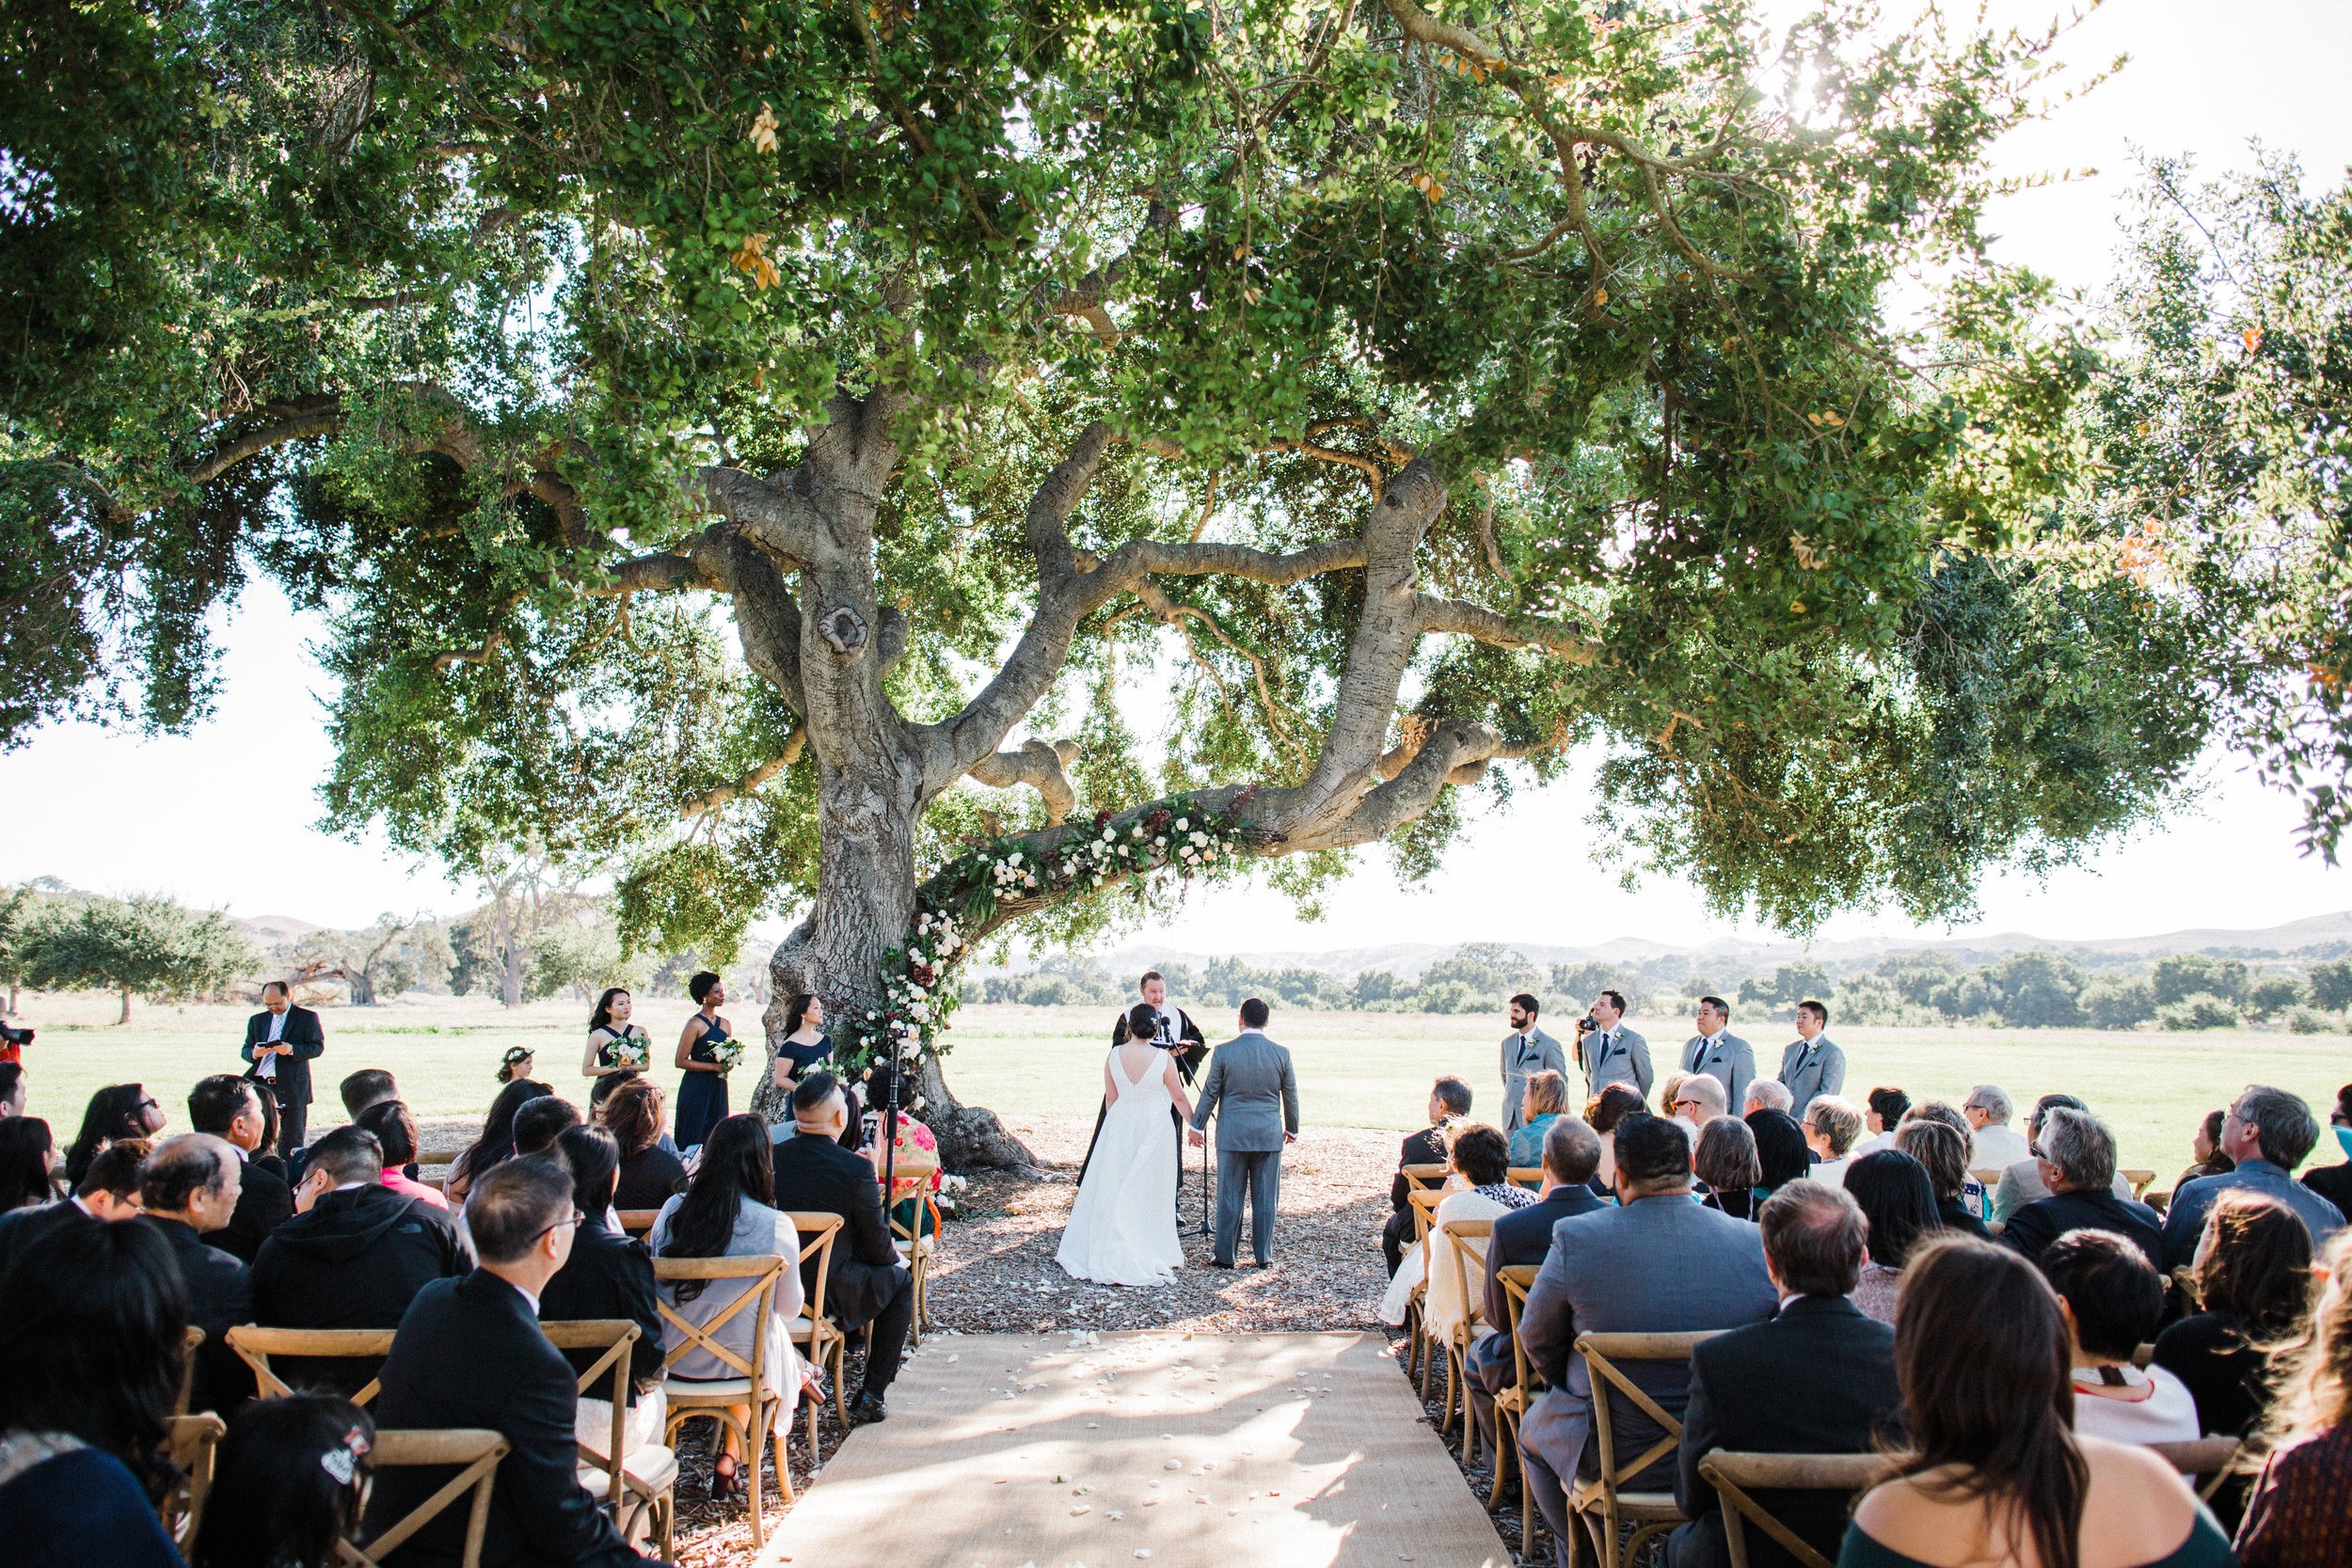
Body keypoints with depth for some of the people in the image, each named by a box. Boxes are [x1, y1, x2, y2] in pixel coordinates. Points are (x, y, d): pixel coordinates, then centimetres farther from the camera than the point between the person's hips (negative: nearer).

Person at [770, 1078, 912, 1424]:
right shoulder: (856, 1169, -20)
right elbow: (878, 1248, -11)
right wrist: (895, 1257, 14)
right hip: (827, 1294, -5)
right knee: (901, 1279, 19)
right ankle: (870, 1397, 16)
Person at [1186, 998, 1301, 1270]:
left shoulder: (1224, 1052, -7)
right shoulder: (1281, 1054, -2)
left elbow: (1209, 1093, -2)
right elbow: (1291, 1096, 7)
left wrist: (1197, 1126, 11)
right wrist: (1292, 1129, 22)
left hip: (1232, 1135, -1)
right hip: (1270, 1135, 1)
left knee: (1229, 1197, 6)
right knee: (1265, 1198, 8)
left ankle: (1225, 1255, 12)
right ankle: (1263, 1255, 14)